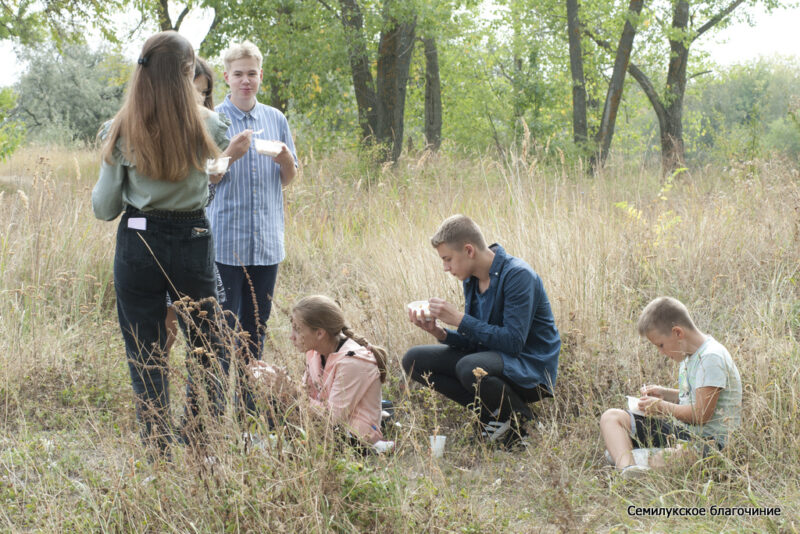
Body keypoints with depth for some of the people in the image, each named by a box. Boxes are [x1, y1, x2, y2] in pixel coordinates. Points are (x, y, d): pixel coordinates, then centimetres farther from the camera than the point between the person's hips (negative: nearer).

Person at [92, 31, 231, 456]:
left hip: (138, 245, 0)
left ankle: (159, 456, 10)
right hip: (194, 242, 0)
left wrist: (99, 194, 20)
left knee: (146, 360, 8)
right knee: (207, 354, 13)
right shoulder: (208, 126, -5)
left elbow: (104, 208, -1)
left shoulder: (121, 130, -4)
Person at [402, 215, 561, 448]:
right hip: (491, 358, 9)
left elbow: (513, 341, -26)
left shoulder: (518, 276, -19)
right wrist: (440, 333, -11)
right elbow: (474, 342, 8)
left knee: (470, 367, -38)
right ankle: (492, 414, -4)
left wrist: (459, 319, -24)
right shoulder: (472, 280, 6)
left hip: (532, 369, -9)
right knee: (414, 361, -2)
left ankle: (519, 419, -9)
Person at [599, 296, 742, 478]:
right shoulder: (689, 354, 14)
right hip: (682, 429, 11)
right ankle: (627, 467, -30)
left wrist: (661, 406, -6)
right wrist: (665, 394, 14)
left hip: (708, 438, -11)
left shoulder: (712, 357, -18)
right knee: (611, 417, -4)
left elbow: (701, 414, -19)